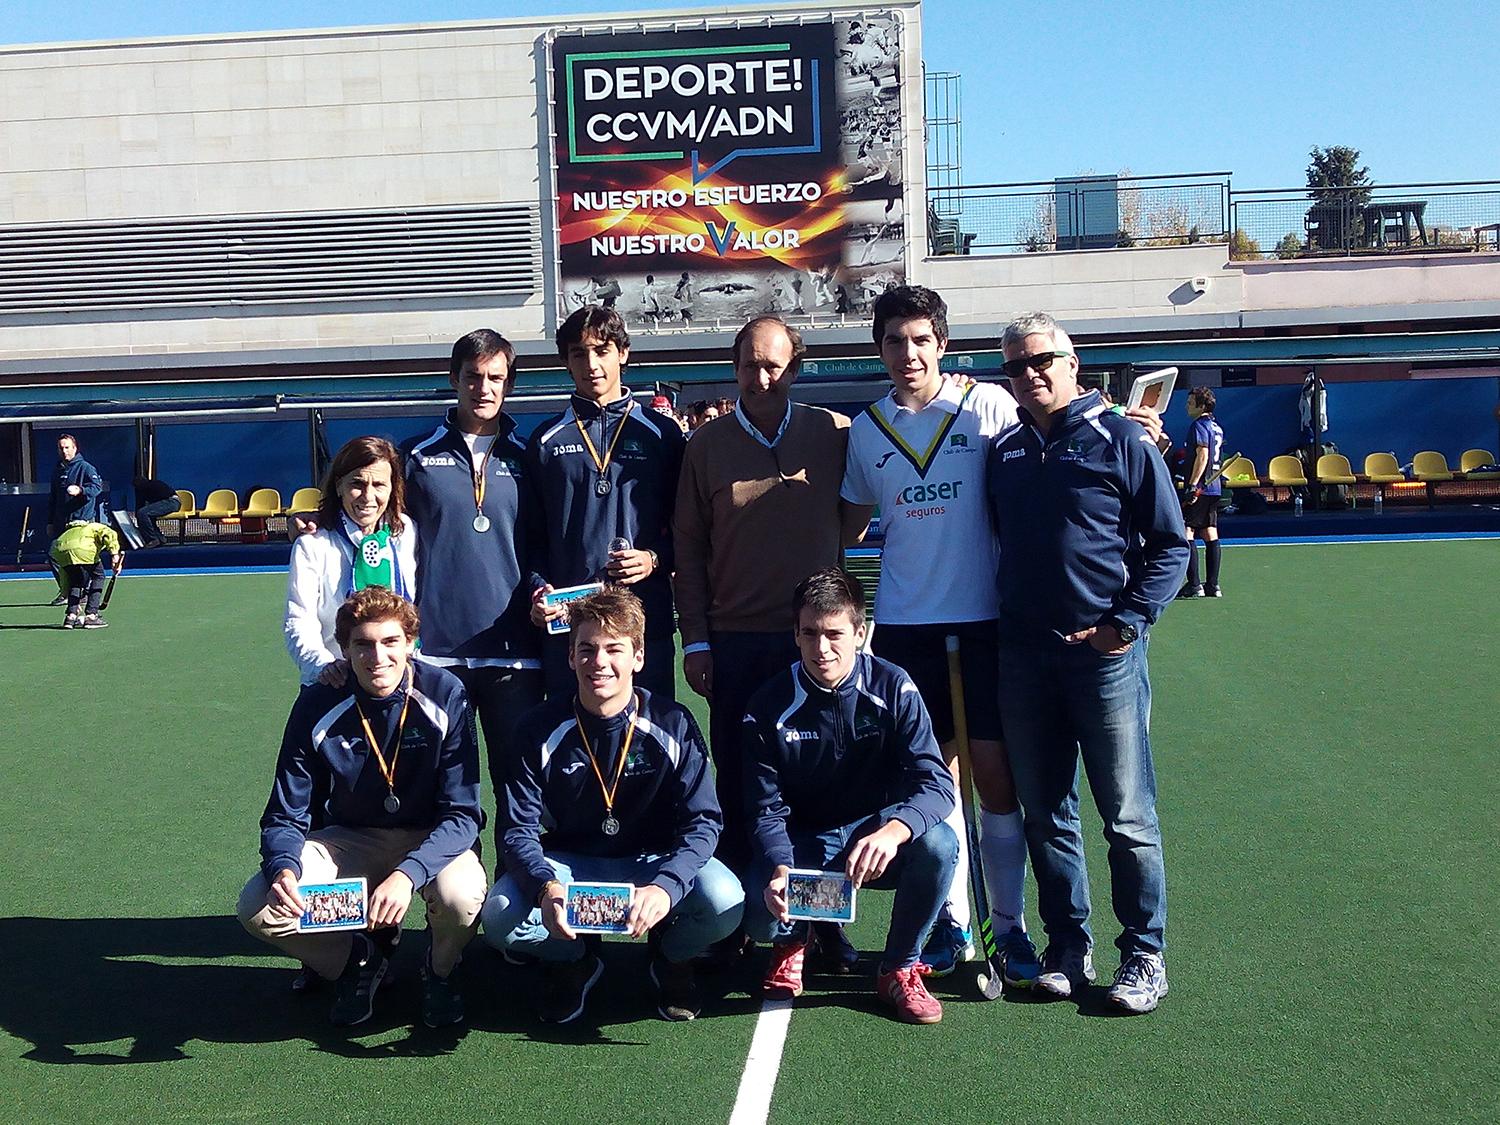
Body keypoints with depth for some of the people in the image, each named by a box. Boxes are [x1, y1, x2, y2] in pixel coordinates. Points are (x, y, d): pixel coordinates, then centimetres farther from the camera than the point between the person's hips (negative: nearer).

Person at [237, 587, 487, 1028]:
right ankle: (358, 960, 10)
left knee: (461, 894, -35)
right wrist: (283, 867, -33)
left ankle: (439, 970, 2)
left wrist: (408, 873, -38)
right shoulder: (318, 706, -15)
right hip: (351, 840, 2)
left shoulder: (445, 695, -21)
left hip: (431, 839, -2)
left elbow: (462, 813, -21)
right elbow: (285, 814, -9)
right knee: (258, 907, -21)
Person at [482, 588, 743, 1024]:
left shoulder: (673, 725, -13)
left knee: (723, 901, -31)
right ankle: (574, 962, 9)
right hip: (568, 864, 1)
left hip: (653, 861, 0)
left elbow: (702, 821, -17)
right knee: (500, 918, -29)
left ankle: (673, 959, 8)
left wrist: (664, 886, -37)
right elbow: (516, 828, -14)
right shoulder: (540, 728, -12)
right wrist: (547, 886, -36)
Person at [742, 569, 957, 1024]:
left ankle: (899, 968, -4)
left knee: (938, 844, -32)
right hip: (804, 842, 0)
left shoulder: (892, 688, -12)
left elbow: (936, 782, -21)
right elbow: (766, 808, -11)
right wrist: (779, 869, -33)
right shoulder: (770, 705, -10)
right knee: (763, 919, -30)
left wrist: (893, 831, -43)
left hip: (878, 836, 0)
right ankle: (791, 941, 14)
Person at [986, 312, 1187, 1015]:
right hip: (1023, 655, 5)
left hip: (1104, 650, -4)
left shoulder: (1121, 440, -2)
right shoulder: (1003, 452, 12)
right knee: (1045, 817, 10)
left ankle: (1144, 955, 14)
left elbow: (1171, 543, -2)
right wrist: (1003, 622, 10)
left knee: (1128, 816, 1)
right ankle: (1068, 948, 22)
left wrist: (1127, 621, -10)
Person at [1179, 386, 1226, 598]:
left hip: (1200, 488, -9)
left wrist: (1192, 485, -23)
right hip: (1215, 487, 9)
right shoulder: (1217, 427, 17)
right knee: (1211, 535, 9)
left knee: (1185, 534, -7)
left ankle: (1194, 585, -9)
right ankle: (1213, 586, 10)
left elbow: (1202, 455, -20)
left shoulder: (1200, 425, -10)